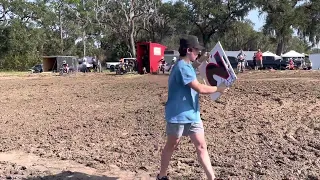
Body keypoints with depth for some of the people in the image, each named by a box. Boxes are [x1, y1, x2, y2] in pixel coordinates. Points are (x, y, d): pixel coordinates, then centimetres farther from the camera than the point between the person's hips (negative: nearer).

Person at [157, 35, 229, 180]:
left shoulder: (185, 65, 9)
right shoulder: (182, 67, -21)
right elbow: (200, 88, -26)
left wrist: (200, 60, 21)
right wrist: (218, 89, -11)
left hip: (192, 114, 8)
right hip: (178, 114, -8)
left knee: (201, 146, 4)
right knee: (171, 146, 9)